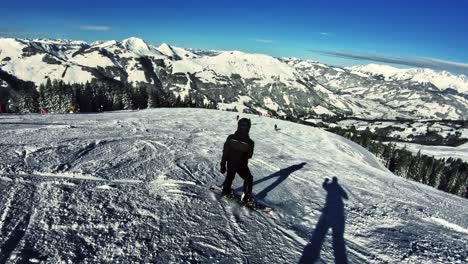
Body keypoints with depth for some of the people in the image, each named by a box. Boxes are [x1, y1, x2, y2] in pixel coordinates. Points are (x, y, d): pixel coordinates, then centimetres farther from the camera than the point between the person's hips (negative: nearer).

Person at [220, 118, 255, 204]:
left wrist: (223, 166, 1)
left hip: (230, 164, 3)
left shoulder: (231, 138, -18)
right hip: (242, 166, -3)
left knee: (229, 177, 28)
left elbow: (225, 154, -11)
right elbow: (249, 155, -4)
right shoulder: (249, 142, -22)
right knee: (248, 179, 21)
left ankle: (226, 190, 50)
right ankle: (246, 197, 26)